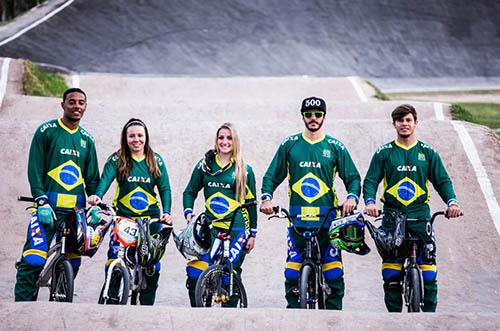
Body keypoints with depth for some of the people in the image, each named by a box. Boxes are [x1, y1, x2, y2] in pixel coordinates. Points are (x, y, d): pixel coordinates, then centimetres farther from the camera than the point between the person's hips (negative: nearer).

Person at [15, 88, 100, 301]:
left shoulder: (86, 139, 16)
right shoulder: (46, 131, 2)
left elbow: (92, 177, 20)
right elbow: (35, 169, -3)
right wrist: (42, 201, -13)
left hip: (77, 208, 5)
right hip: (49, 205, -5)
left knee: (72, 261, 5)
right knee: (33, 259, -14)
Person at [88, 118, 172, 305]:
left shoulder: (156, 160, 6)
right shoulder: (117, 159, 0)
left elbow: (164, 188, 2)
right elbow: (106, 178, -16)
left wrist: (166, 212, -13)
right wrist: (97, 195, -37)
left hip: (151, 218, 2)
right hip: (123, 217, -1)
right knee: (114, 261, -12)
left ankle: (147, 305, 11)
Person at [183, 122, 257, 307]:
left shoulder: (245, 170, 6)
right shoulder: (205, 165, 10)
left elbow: (251, 203, 9)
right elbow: (190, 191, 18)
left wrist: (252, 234, 6)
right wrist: (188, 212, 0)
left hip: (237, 229, -2)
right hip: (211, 227, 2)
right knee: (194, 274, -12)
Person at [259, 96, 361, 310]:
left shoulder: (335, 147, 8)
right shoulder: (289, 145, 10)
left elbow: (353, 177, 9)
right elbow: (272, 176, 13)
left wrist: (352, 197, -11)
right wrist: (267, 197, -4)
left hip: (328, 219, 0)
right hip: (297, 219, 0)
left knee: (333, 275, -4)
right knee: (292, 275, -5)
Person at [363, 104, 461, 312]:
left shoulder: (428, 153, 10)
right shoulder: (384, 153, 8)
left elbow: (442, 181, 9)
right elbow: (370, 180, 4)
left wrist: (452, 202, -10)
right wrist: (370, 202, -16)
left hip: (420, 217, 0)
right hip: (392, 218, 0)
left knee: (429, 273, -7)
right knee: (391, 275, -3)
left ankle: (429, 313, 2)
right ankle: (394, 313, 7)